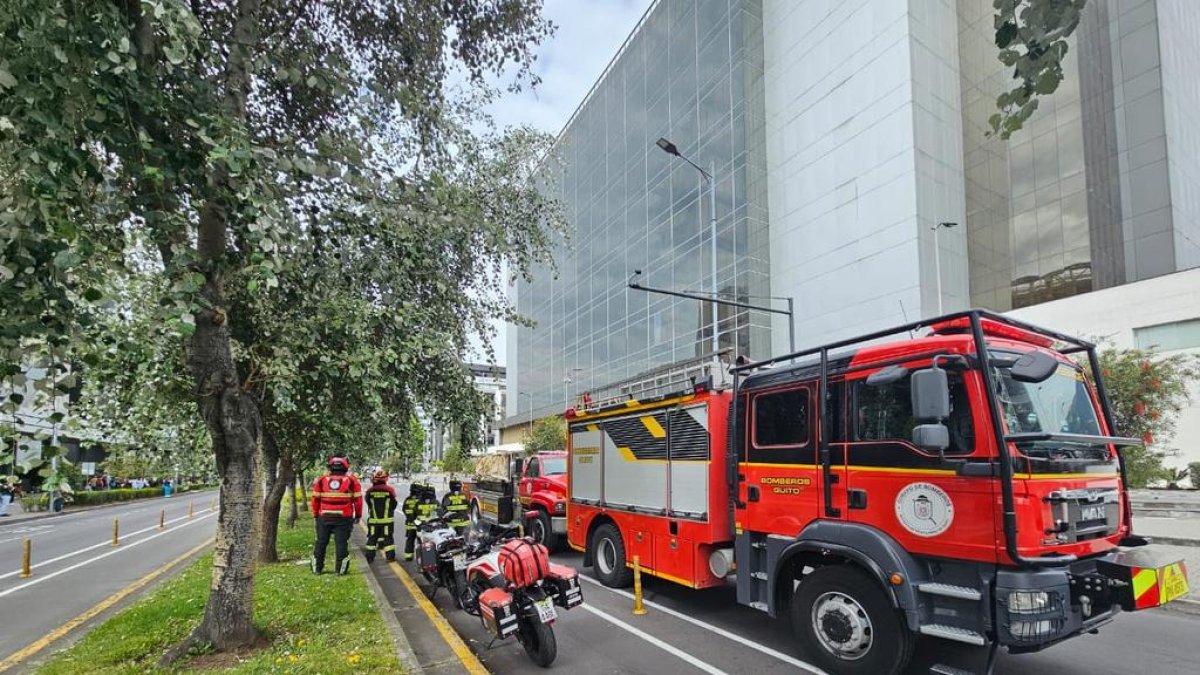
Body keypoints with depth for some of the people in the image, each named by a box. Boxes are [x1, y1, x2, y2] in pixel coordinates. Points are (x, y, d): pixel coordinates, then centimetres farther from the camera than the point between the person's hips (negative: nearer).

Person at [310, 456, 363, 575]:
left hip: (324, 517, 2)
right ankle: (341, 569, 3)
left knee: (321, 542, 14)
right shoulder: (352, 481, -2)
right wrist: (358, 515, 10)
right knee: (341, 543, 3)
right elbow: (358, 500, -1)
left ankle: (317, 568, 21)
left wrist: (315, 515, 18)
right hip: (344, 518, -2)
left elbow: (315, 499, 6)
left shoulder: (321, 480, 3)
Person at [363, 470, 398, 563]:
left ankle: (370, 557, 13)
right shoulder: (389, 490, -10)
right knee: (388, 538, 6)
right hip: (387, 519, -1)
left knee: (372, 538, 12)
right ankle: (390, 556, 6)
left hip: (373, 519, 1)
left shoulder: (370, 491, -6)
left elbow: (367, 502, 7)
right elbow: (394, 504, -2)